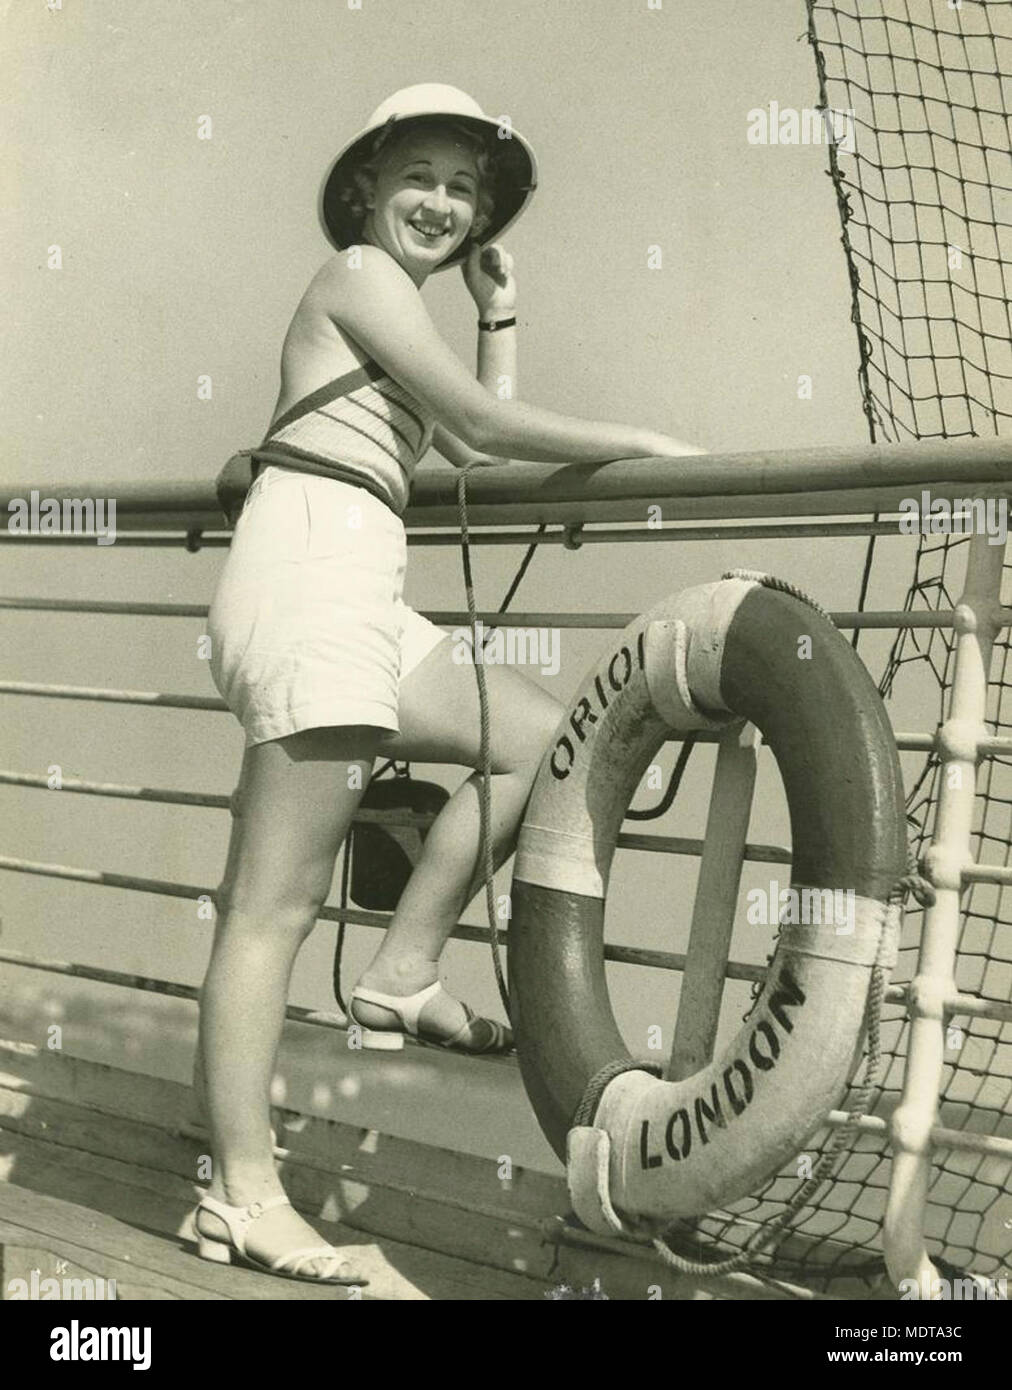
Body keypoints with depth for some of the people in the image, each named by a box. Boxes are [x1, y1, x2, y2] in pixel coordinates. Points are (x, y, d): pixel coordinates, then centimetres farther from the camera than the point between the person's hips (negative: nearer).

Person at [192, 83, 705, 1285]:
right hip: (313, 566, -10)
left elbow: (472, 448, 22)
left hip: (354, 589, 10)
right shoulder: (359, 273, -1)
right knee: (276, 906, -10)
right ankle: (241, 1197, -5)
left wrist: (500, 311, 24)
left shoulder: (392, 303, 27)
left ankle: (401, 982, 14)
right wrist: (645, 445, -1)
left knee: (537, 736, 15)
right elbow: (488, 425, -9)